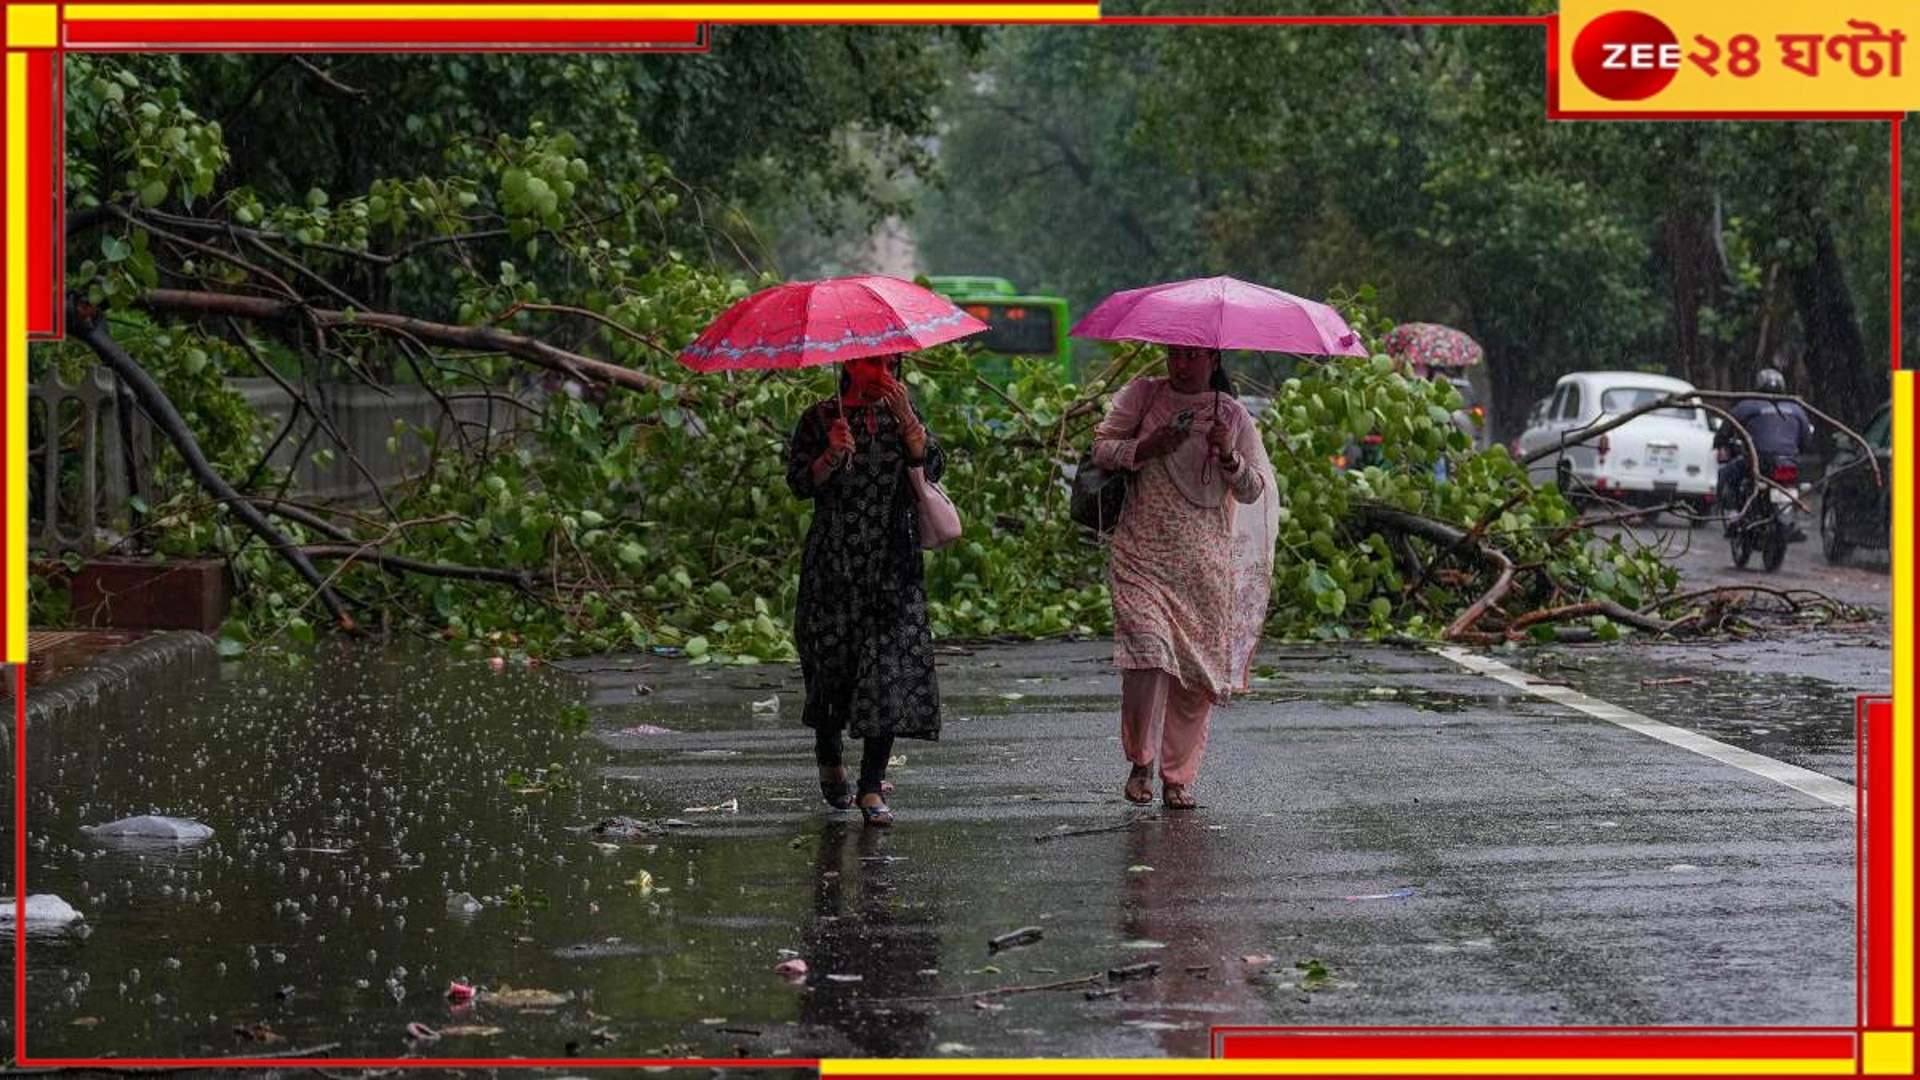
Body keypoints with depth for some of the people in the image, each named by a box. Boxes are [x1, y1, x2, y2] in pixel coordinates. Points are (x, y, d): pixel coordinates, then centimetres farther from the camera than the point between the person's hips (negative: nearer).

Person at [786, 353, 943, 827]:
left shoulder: (904, 415, 10)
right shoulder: (820, 419, 3)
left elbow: (933, 466, -4)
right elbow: (800, 484, -3)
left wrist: (906, 417, -14)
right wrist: (832, 458, -20)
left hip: (894, 562, 1)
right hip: (834, 564, -1)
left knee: (892, 665, -10)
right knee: (832, 659, 3)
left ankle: (871, 786, -8)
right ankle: (829, 758, 32)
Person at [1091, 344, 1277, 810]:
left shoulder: (1232, 415, 6)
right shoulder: (1142, 396, 5)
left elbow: (1253, 491, 5)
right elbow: (1101, 447, 7)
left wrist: (1229, 458, -15)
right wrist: (1146, 447, -10)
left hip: (1206, 562, 1)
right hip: (1143, 553, -1)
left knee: (1196, 670, 0)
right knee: (1148, 651, -18)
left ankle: (1178, 778, 12)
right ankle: (1141, 762, -1)